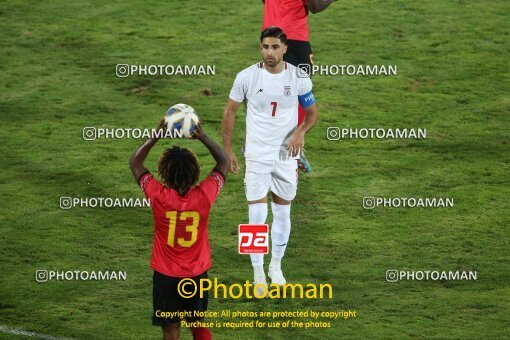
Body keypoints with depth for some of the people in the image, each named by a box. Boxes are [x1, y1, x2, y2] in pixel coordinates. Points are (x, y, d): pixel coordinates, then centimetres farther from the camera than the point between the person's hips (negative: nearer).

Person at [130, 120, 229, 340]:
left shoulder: (158, 196, -20)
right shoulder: (204, 195, -17)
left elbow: (135, 163, -3)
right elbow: (224, 162, 2)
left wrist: (156, 135, -4)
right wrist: (203, 137, 1)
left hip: (166, 277, -2)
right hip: (198, 275, 2)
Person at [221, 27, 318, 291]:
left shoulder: (298, 78, -4)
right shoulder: (247, 76, -7)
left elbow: (312, 113, 7)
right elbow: (230, 111, 2)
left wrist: (300, 132, -14)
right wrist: (227, 150, -1)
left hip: (286, 154, 2)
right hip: (256, 154, -2)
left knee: (282, 214, 10)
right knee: (257, 215, -7)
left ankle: (276, 265, 28)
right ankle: (258, 273, 2)